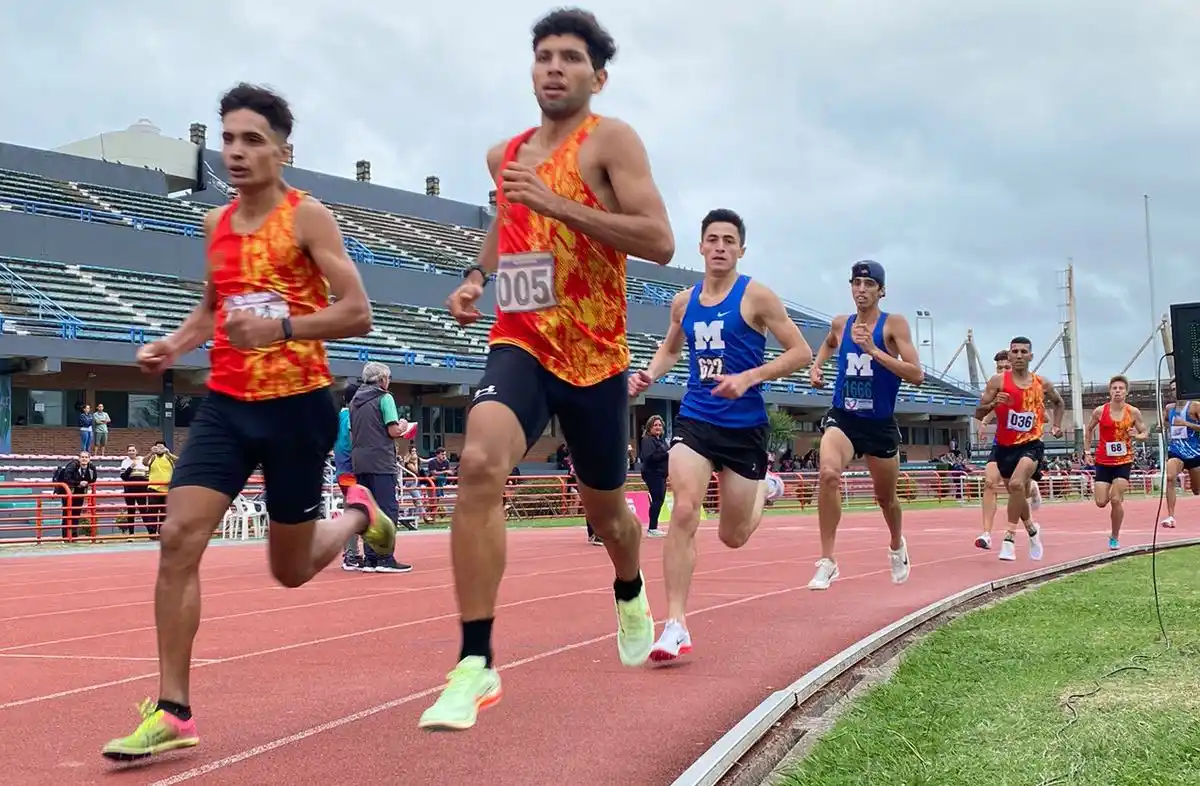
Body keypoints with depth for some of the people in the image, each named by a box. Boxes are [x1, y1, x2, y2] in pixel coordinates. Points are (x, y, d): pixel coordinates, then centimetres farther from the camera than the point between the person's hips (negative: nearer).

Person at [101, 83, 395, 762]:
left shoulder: (308, 216, -8)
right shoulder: (216, 223, 10)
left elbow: (357, 314, -13)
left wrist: (281, 328, -27)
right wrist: (176, 344, 7)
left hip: (297, 406, -4)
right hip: (226, 404, 5)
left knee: (291, 570, 8)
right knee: (179, 539, -13)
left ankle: (359, 513, 42)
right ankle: (173, 712, -7)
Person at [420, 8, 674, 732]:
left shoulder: (611, 140, -6)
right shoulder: (505, 155, 11)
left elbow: (660, 243, -18)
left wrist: (557, 203, -23)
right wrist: (477, 276, 12)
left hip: (595, 355, -2)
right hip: (520, 344, 2)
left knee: (604, 507, 16)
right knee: (479, 463, -27)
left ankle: (631, 597, 54)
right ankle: (476, 666, -24)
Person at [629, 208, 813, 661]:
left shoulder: (756, 296, -7)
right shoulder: (684, 302, 6)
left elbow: (801, 352, -8)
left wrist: (748, 377, -21)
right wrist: (650, 374, 3)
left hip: (745, 425, -2)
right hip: (694, 419, 2)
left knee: (733, 537, 9)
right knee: (683, 512, -20)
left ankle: (764, 490, 45)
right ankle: (676, 626, -17)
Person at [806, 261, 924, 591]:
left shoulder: (894, 324, -9)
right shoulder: (840, 323, 3)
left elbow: (917, 375, -20)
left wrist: (874, 350, -26)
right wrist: (816, 366, 10)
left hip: (880, 424, -1)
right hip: (842, 418, 1)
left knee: (886, 496, 17)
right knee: (828, 473, -29)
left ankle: (897, 547, 50)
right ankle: (827, 562, -24)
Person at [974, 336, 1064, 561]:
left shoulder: (1042, 383, 2)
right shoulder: (998, 381, -5)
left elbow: (1058, 403, 24)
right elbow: (978, 413, -8)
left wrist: (1056, 425, 10)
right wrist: (994, 403, -27)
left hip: (1031, 444, -1)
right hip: (1004, 446, 2)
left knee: (1017, 484, -28)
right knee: (1018, 493, 16)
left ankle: (1010, 538, -21)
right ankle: (1032, 529, 46)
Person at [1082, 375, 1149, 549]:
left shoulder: (1133, 412, -4)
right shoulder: (1100, 411, -4)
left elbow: (1145, 433, 5)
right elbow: (1088, 430, 12)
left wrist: (1137, 436, -17)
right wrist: (1087, 451, 7)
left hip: (1124, 461, -1)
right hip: (1103, 461, 1)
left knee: (1116, 500, -9)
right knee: (1101, 502, -3)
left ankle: (1115, 538, 6)